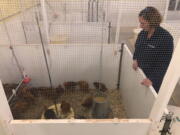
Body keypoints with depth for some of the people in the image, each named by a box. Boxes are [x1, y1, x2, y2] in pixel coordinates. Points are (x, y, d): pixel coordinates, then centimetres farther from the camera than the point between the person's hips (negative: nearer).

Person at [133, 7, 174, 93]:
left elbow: (165, 63, -21)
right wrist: (135, 59, -4)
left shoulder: (166, 38, -23)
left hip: (154, 77, -5)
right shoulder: (143, 33, -5)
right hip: (140, 71, 6)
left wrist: (152, 79, -24)